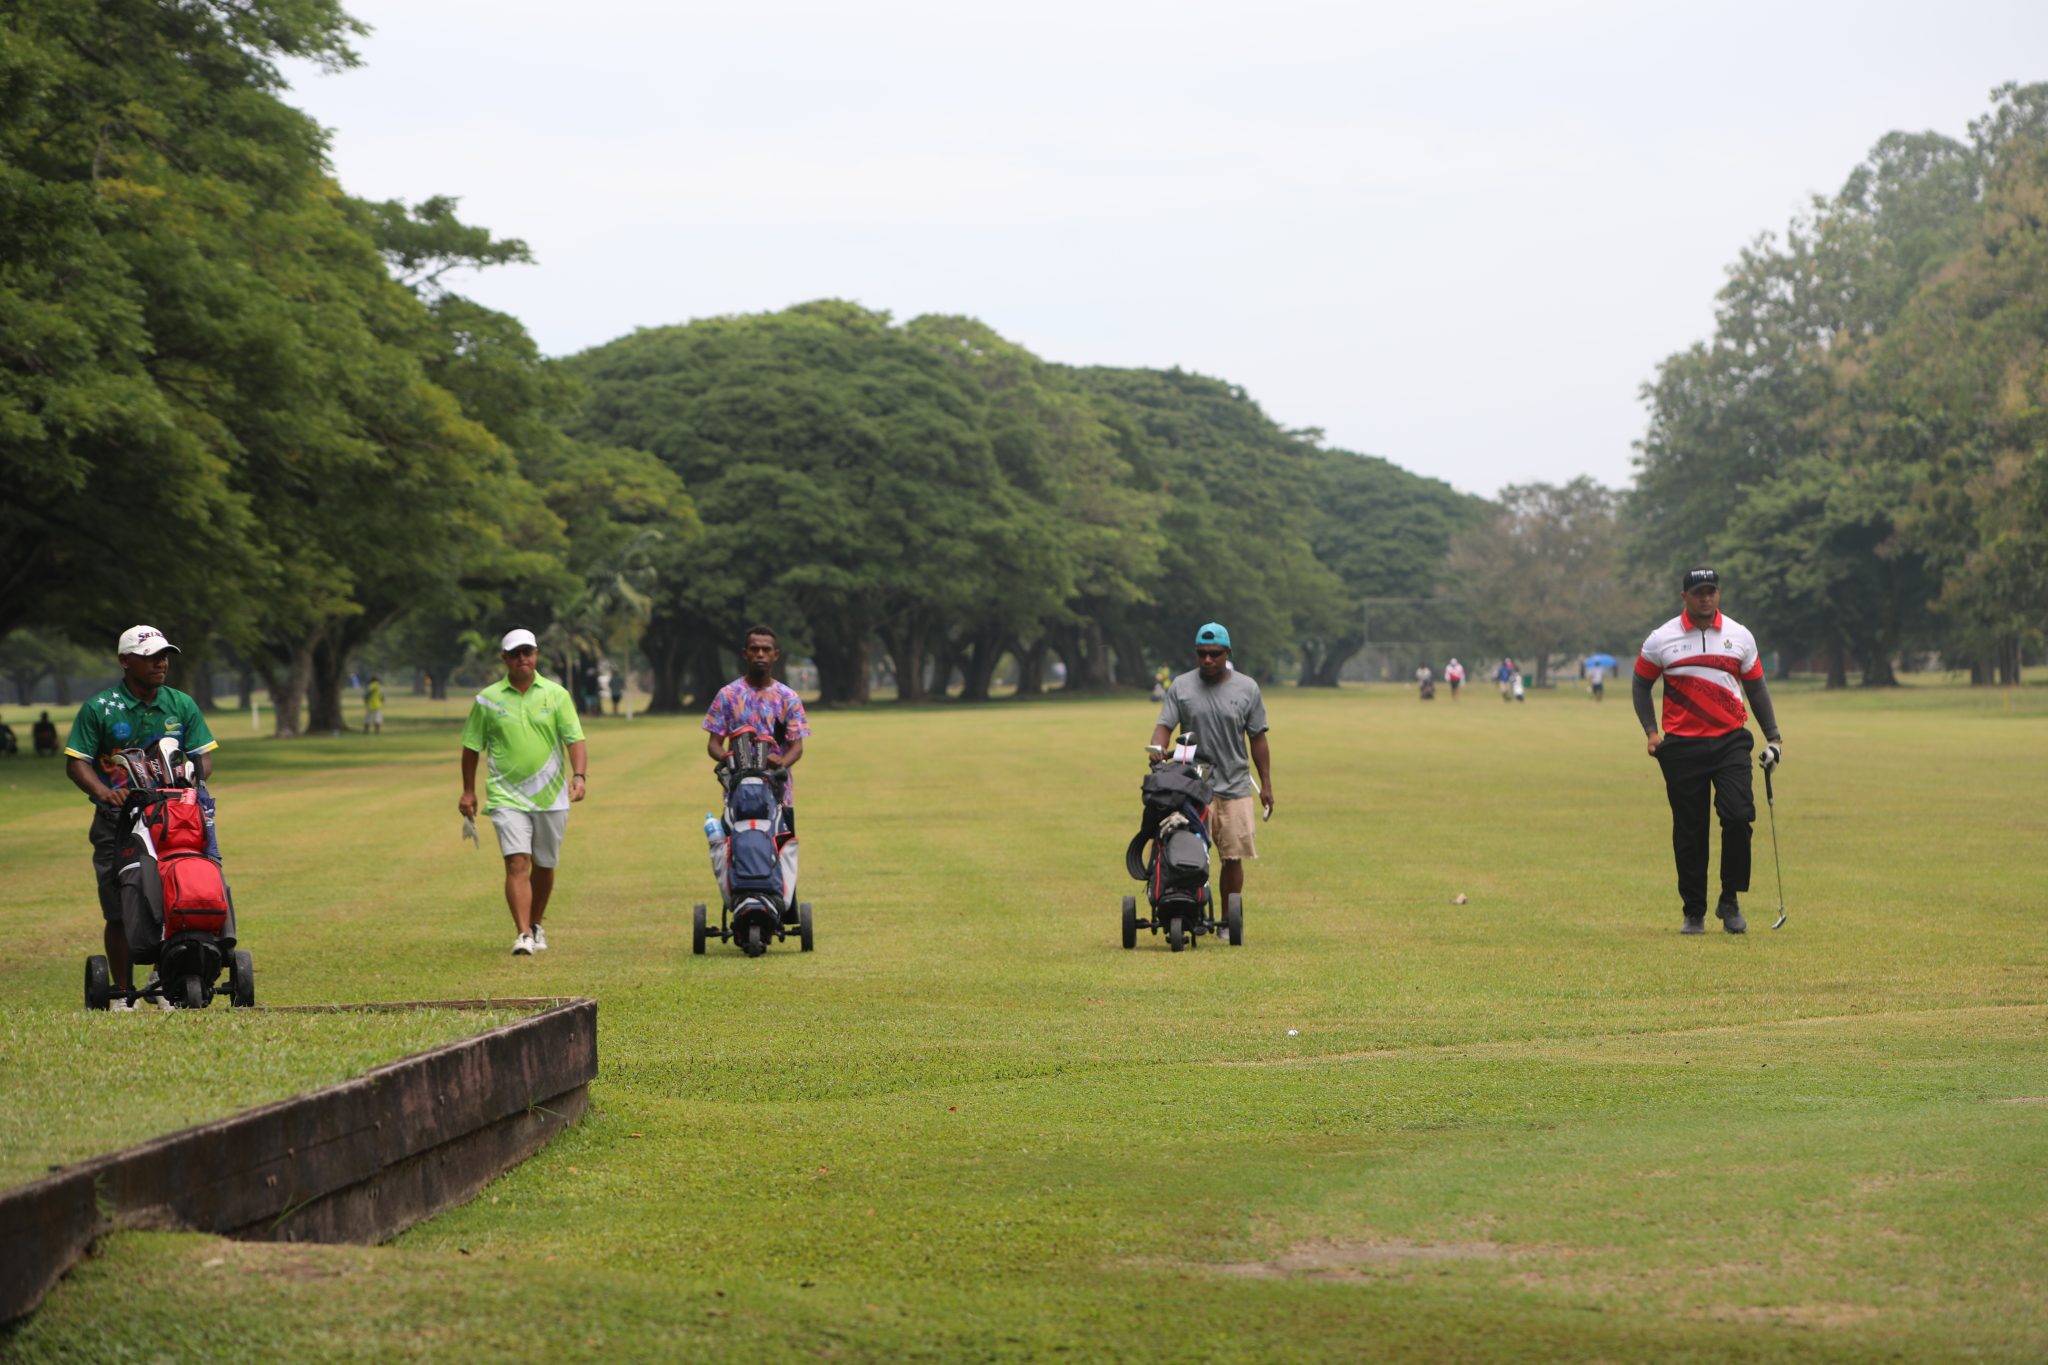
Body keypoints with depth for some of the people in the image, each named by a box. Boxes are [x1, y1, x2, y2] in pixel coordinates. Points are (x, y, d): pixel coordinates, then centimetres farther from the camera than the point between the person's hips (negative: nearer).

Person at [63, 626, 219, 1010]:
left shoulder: (182, 705, 11)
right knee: (119, 912, -3)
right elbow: (76, 762, -1)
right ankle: (122, 993, 6)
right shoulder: (99, 709, 1)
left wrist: (192, 780, -13)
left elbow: (204, 755, 10)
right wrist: (103, 791, -19)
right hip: (118, 819, -2)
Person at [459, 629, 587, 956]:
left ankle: (536, 925, 31)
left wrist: (579, 775, -18)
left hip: (551, 796, 2)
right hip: (507, 796, -2)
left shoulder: (556, 694, 2)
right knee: (517, 863, -15)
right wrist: (468, 791, 11)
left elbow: (574, 739, -2)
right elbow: (472, 747, 10)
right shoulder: (488, 699, 2)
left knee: (544, 866, 12)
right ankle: (523, 935, -20)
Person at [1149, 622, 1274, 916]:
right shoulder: (1181, 687, 7)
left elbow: (1258, 738, 10)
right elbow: (1165, 725, 1)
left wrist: (1266, 785, 8)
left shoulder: (1247, 689, 8)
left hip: (1235, 787, 1)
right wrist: (1157, 749, -22)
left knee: (1233, 857, 1)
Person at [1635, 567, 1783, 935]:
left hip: (1731, 741, 1)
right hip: (1681, 746, -1)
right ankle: (1693, 912, 12)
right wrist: (1651, 732, -1)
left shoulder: (1739, 636, 8)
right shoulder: (1661, 639, 2)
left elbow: (1756, 687, 15)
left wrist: (1773, 736, 8)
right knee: (1689, 832, 1)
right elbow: (1641, 684, 12)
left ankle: (1729, 901, 1)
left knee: (1738, 816, -15)